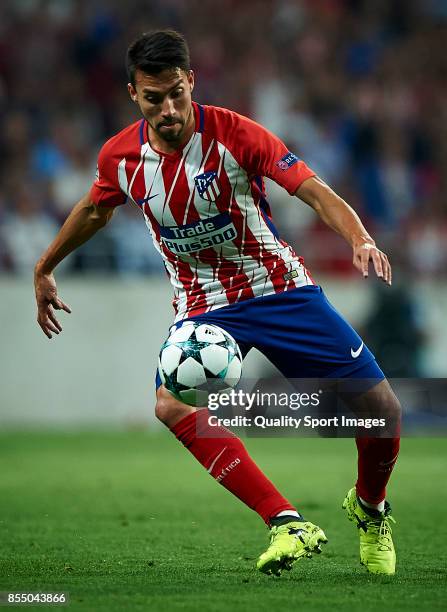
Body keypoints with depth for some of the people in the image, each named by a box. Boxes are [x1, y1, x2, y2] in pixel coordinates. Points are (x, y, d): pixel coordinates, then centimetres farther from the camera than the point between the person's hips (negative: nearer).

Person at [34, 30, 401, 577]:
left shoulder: (234, 134, -17)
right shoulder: (120, 156, -6)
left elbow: (314, 190, -21)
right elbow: (94, 210, 16)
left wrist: (359, 239, -39)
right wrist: (44, 268, 26)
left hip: (278, 287, -2)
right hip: (202, 305, 2)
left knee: (379, 407, -9)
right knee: (171, 405, -29)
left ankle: (370, 508, 26)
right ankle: (288, 524, -29)